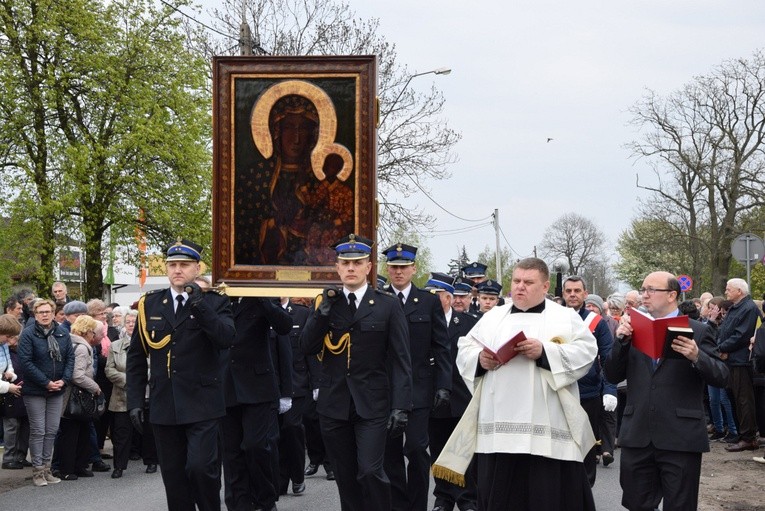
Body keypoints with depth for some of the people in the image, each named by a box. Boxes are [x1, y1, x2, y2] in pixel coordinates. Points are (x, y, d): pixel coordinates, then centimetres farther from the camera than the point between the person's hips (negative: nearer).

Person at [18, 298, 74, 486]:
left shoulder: (63, 333, 5)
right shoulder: (28, 334, -10)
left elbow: (70, 357, 6)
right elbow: (26, 362, -15)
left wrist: (64, 380, -8)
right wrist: (46, 383, -17)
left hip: (57, 390, 5)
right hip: (35, 391, -5)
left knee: (52, 431, 8)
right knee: (38, 431, -1)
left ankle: (46, 468, 17)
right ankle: (38, 471, 6)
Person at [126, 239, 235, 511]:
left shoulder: (214, 303, 2)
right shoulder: (150, 304, 10)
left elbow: (227, 338, -16)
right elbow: (136, 357, 11)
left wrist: (200, 305, -23)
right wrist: (135, 401, 5)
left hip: (201, 404, -3)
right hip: (164, 406, 3)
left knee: (200, 466, -16)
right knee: (173, 476, 7)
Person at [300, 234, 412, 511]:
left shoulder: (388, 306, 0)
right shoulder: (325, 303, 8)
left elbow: (401, 361, -3)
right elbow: (307, 348, -1)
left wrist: (400, 406, -10)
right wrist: (324, 309, -12)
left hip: (372, 404, -3)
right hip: (334, 403, 3)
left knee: (370, 471, -15)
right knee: (345, 477, 8)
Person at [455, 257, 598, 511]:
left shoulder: (566, 317, 8)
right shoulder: (493, 317, 18)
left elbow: (585, 352, -5)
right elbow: (464, 350, 15)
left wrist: (545, 352, -17)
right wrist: (480, 359, -7)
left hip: (547, 427, -3)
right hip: (499, 425, 3)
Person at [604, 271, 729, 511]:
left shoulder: (698, 332, 1)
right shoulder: (634, 330, 12)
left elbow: (721, 378, -5)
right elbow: (613, 376, 7)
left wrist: (697, 357, -24)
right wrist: (621, 340, -8)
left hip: (681, 437, -4)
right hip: (637, 436, 4)